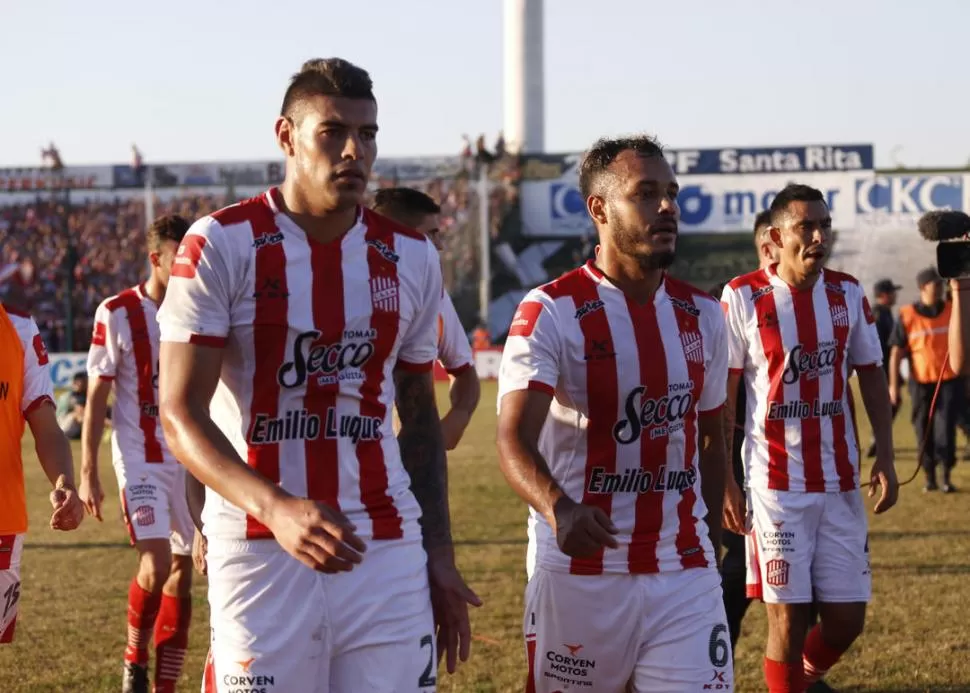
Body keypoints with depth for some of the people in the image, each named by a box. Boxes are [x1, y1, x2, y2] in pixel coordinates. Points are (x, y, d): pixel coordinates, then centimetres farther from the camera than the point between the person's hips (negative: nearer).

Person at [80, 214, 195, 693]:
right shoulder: (118, 314, -7)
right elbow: (96, 399, -3)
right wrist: (87, 474, -6)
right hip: (140, 459, -4)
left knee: (182, 572, 5)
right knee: (156, 566, -16)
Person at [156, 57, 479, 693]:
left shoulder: (411, 258, 9)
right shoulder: (222, 246, -5)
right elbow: (182, 413, -9)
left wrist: (440, 557, 10)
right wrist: (274, 508, -25)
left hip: (388, 551, 4)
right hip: (260, 549, -3)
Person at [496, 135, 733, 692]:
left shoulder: (702, 315, 8)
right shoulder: (551, 312, -9)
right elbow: (515, 440, -20)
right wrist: (558, 510, -38)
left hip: (684, 573, 4)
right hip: (579, 574, -4)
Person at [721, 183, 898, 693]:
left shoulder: (848, 294, 4)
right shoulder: (743, 297, -7)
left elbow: (872, 378, 12)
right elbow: (721, 399, -3)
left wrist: (885, 457, 3)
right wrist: (723, 482, -6)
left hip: (840, 480, 4)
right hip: (775, 482, -4)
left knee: (847, 619, 5)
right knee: (788, 617, -2)